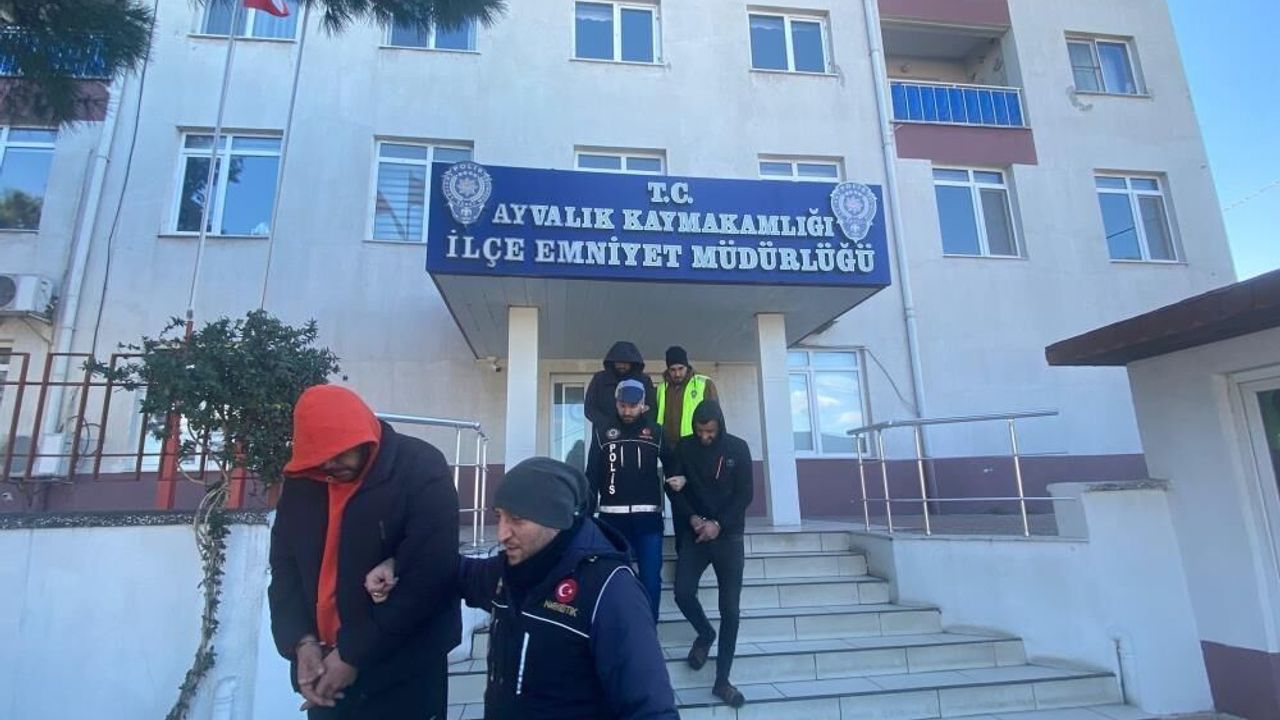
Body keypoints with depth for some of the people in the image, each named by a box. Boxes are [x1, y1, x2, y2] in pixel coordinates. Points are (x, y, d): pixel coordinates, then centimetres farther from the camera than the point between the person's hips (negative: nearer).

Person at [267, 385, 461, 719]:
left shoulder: (422, 470, -18)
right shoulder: (302, 481, 0)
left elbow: (427, 579, -20)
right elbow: (284, 566, 7)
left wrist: (354, 655, -16)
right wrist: (301, 641, -7)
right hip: (324, 668, 5)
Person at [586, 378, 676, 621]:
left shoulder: (655, 431, 4)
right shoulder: (603, 431, 2)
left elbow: (671, 463, 8)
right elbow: (591, 475, 1)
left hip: (648, 516, 0)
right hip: (612, 516, 0)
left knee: (651, 578, 2)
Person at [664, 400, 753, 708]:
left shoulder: (738, 448, -1)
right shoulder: (683, 448, 0)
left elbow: (745, 494, -3)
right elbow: (673, 488, 3)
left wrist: (719, 523, -14)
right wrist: (691, 517, -13)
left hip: (729, 536, 0)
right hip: (694, 534, 1)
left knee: (730, 609, -1)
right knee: (683, 593, -12)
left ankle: (722, 680, 12)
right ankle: (705, 633, 22)